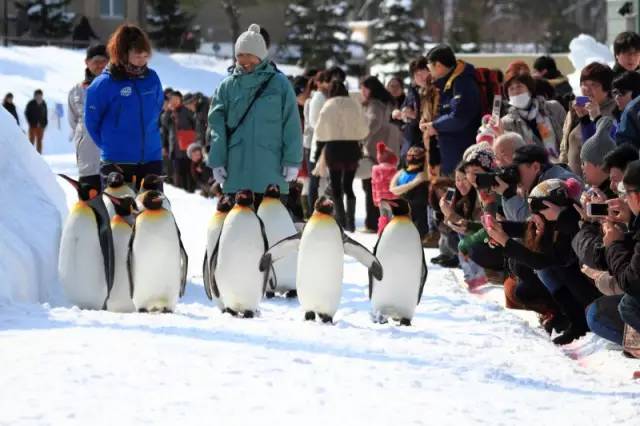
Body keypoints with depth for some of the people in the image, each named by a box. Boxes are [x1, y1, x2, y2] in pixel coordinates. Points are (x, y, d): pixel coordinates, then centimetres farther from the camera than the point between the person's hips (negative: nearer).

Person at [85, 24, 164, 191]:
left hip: (151, 159, 4)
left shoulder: (152, 78, 2)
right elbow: (92, 121, -2)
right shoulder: (105, 83, -12)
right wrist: (109, 145, 5)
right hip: (118, 163, -4)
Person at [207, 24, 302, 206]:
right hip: (236, 170, 2)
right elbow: (216, 124, 4)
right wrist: (217, 162, -3)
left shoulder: (279, 84, 1)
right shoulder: (227, 86, 6)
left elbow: (291, 125, 0)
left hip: (270, 169, -2)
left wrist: (292, 161, -5)